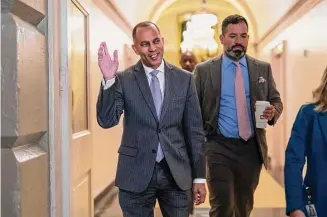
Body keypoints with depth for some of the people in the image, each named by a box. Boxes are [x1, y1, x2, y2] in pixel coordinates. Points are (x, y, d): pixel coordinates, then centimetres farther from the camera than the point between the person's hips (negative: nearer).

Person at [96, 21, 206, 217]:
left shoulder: (184, 79, 2)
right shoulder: (123, 80, -3)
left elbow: (194, 130, 4)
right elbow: (107, 121, -12)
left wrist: (199, 176, 2)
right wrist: (109, 80, -25)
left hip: (177, 172, 1)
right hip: (136, 173, -1)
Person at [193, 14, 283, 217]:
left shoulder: (263, 69, 6)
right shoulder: (204, 70, -1)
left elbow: (276, 101, 10)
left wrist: (273, 112, -13)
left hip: (252, 148, 3)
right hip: (219, 147, -3)